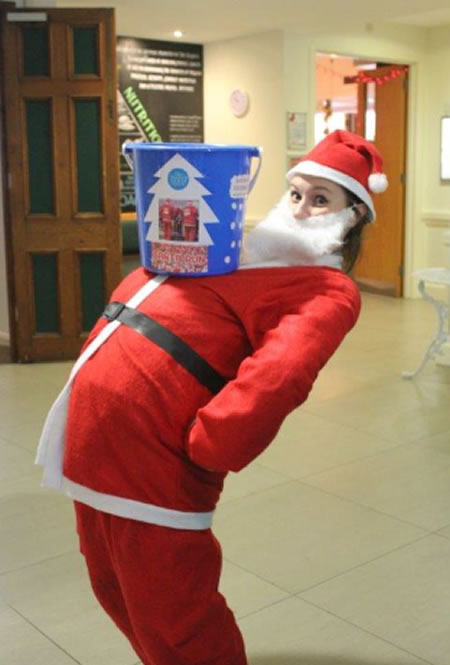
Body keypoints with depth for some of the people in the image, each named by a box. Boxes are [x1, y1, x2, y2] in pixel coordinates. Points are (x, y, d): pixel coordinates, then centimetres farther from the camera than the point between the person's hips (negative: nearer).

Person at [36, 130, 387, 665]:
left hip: (150, 430, -9)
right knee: (117, 590, 25)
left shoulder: (328, 289, -9)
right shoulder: (252, 250, 19)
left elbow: (277, 377, -27)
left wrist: (202, 454, -22)